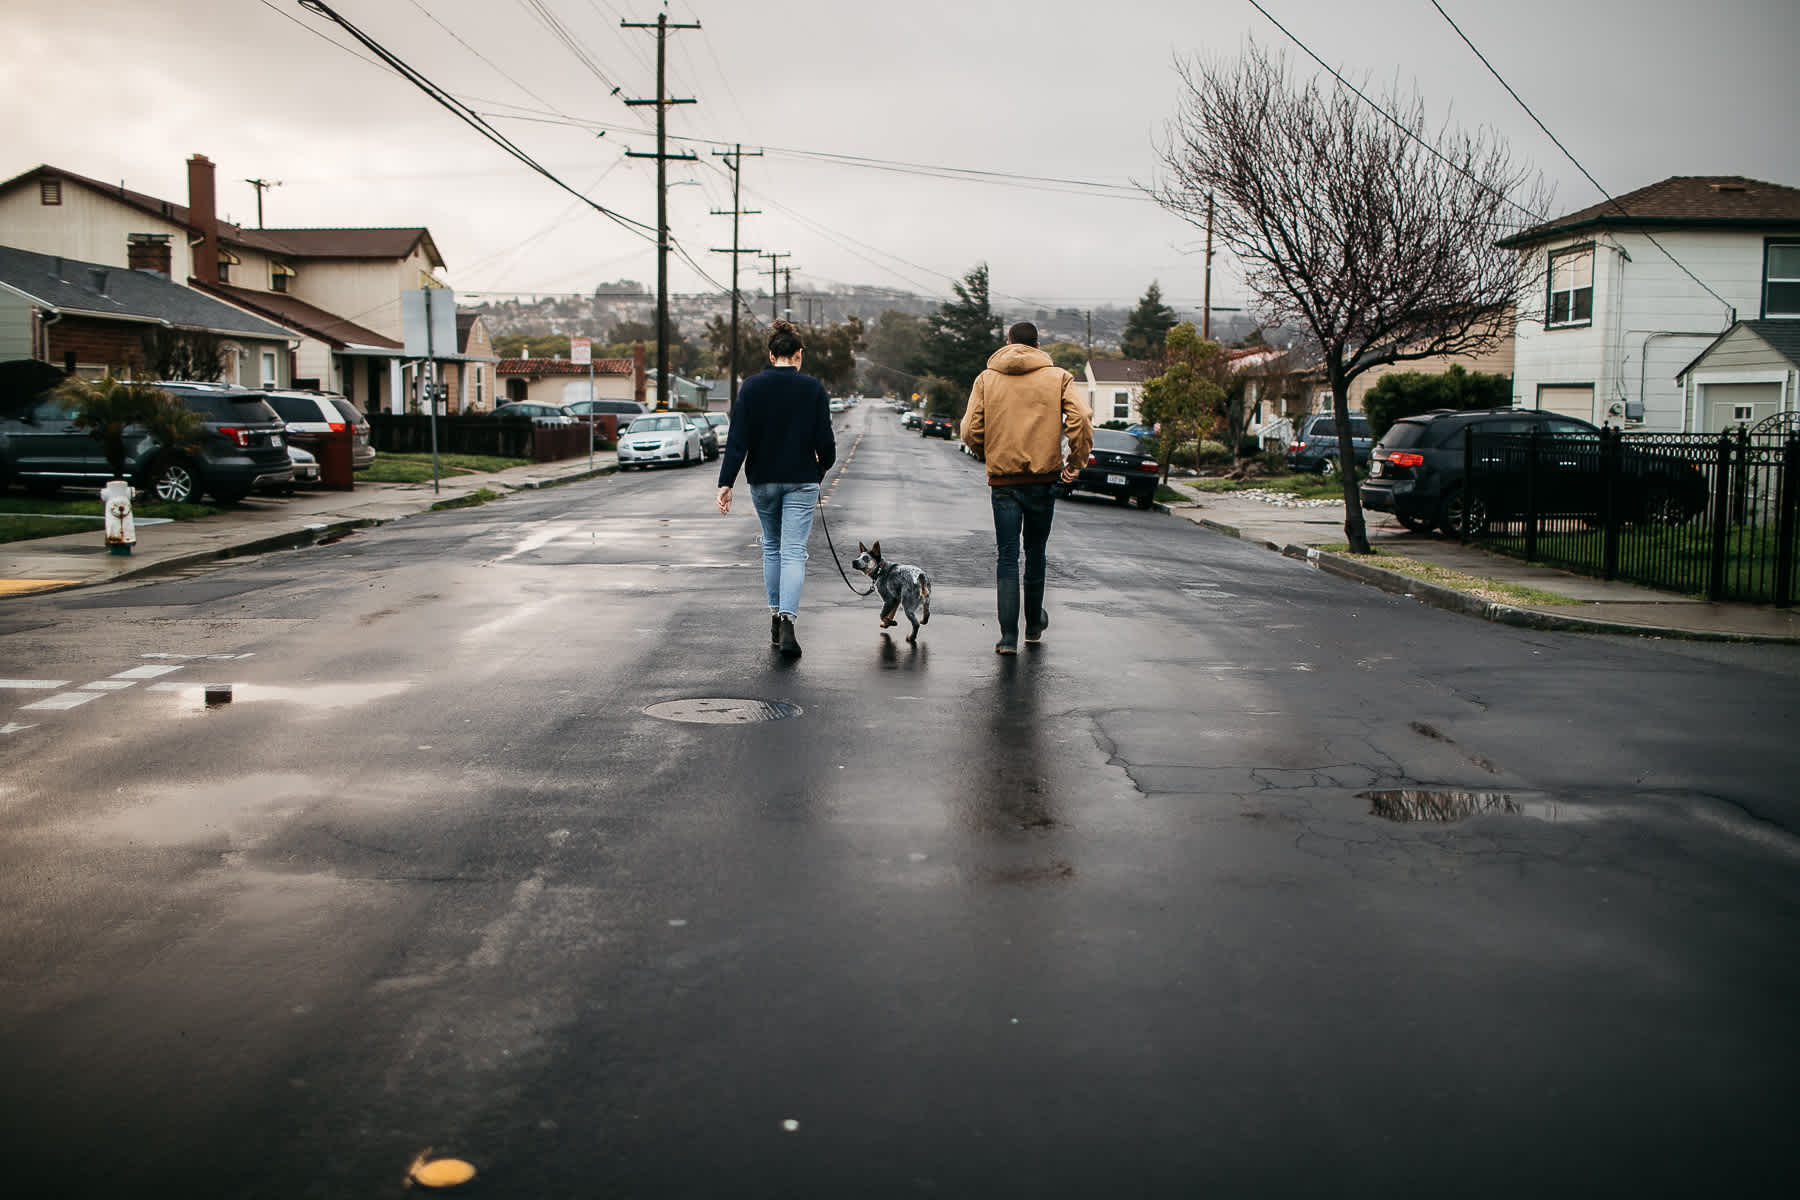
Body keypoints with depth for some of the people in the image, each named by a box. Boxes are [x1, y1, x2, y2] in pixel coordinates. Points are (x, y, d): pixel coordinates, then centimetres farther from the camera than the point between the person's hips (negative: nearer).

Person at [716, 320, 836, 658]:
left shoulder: (752, 386, -2)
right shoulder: (813, 388, -4)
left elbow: (737, 439, -8)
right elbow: (825, 442, -3)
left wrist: (726, 482, -10)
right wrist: (822, 468, 17)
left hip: (762, 481, 2)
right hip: (801, 481, -2)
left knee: (771, 546, 19)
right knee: (794, 552, -4)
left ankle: (775, 618, 20)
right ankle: (787, 621, -21)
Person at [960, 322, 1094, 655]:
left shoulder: (986, 379, 4)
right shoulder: (1057, 377, 2)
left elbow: (971, 430, -3)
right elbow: (1081, 420, -12)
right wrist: (1076, 461, 0)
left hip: (1003, 480, 0)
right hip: (1043, 478, 0)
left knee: (1007, 556, 2)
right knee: (1035, 551, 17)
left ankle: (1009, 636, -6)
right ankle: (1034, 624, 32)